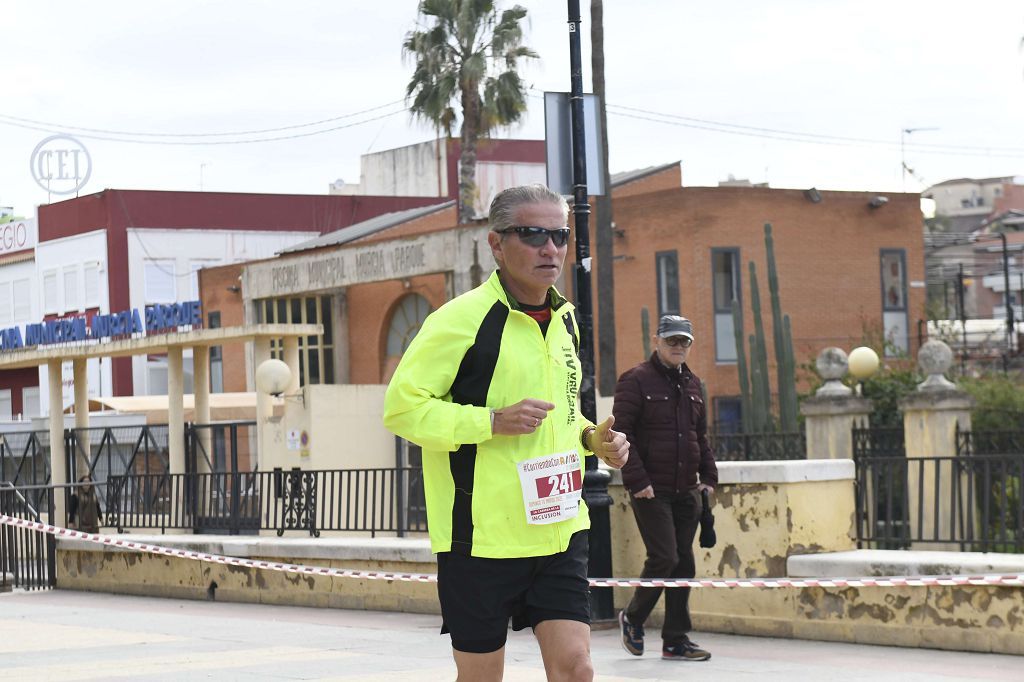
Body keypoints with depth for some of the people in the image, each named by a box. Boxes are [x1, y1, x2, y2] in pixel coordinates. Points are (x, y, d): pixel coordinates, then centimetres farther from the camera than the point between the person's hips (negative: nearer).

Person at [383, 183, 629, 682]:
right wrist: (493, 422, -23)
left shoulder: (564, 319, 13)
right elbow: (401, 406, -14)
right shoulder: (462, 318, -11)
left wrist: (592, 439, 8)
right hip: (482, 533, -6)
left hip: (559, 530, 6)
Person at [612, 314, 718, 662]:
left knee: (683, 562, 6)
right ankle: (633, 617, 12)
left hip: (686, 491, 7)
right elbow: (621, 434, -11)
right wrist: (637, 481, -16)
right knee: (664, 558, -12)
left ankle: (676, 640, 11)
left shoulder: (692, 384, 16)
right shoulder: (636, 381, -6)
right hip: (651, 491, -7)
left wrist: (709, 477, 14)